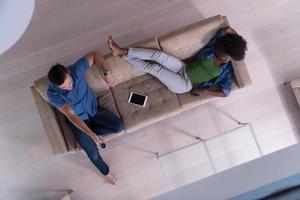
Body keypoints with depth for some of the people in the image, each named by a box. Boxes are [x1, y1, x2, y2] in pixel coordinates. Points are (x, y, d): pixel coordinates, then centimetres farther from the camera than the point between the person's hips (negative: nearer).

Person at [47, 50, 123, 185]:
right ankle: (105, 171, 20)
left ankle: (85, 137, 4)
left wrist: (107, 73, -24)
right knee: (92, 152, -13)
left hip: (94, 109, 3)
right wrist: (91, 134, -37)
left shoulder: (76, 69, -27)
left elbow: (95, 54, -12)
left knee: (119, 126, -11)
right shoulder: (53, 93, -30)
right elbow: (71, 116, -29)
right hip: (77, 120, -3)